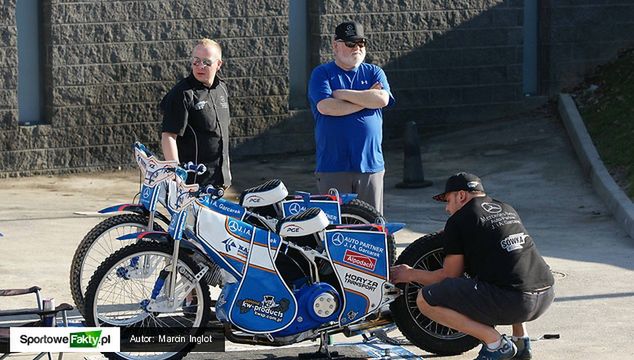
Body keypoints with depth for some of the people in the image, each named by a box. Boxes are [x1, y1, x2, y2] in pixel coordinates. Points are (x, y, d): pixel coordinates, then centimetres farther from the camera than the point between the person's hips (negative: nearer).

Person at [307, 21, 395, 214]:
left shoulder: (374, 73, 14)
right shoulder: (322, 74, 6)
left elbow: (382, 99, -7)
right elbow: (325, 107, -12)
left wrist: (342, 94, -5)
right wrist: (366, 99, -3)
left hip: (370, 164, 2)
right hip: (332, 167, -2)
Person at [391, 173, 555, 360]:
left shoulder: (458, 221, 4)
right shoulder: (508, 210, 24)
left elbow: (449, 275, 9)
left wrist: (410, 275, 25)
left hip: (511, 302, -8)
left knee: (425, 300, 0)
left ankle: (495, 342, -4)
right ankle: (521, 340, 23)